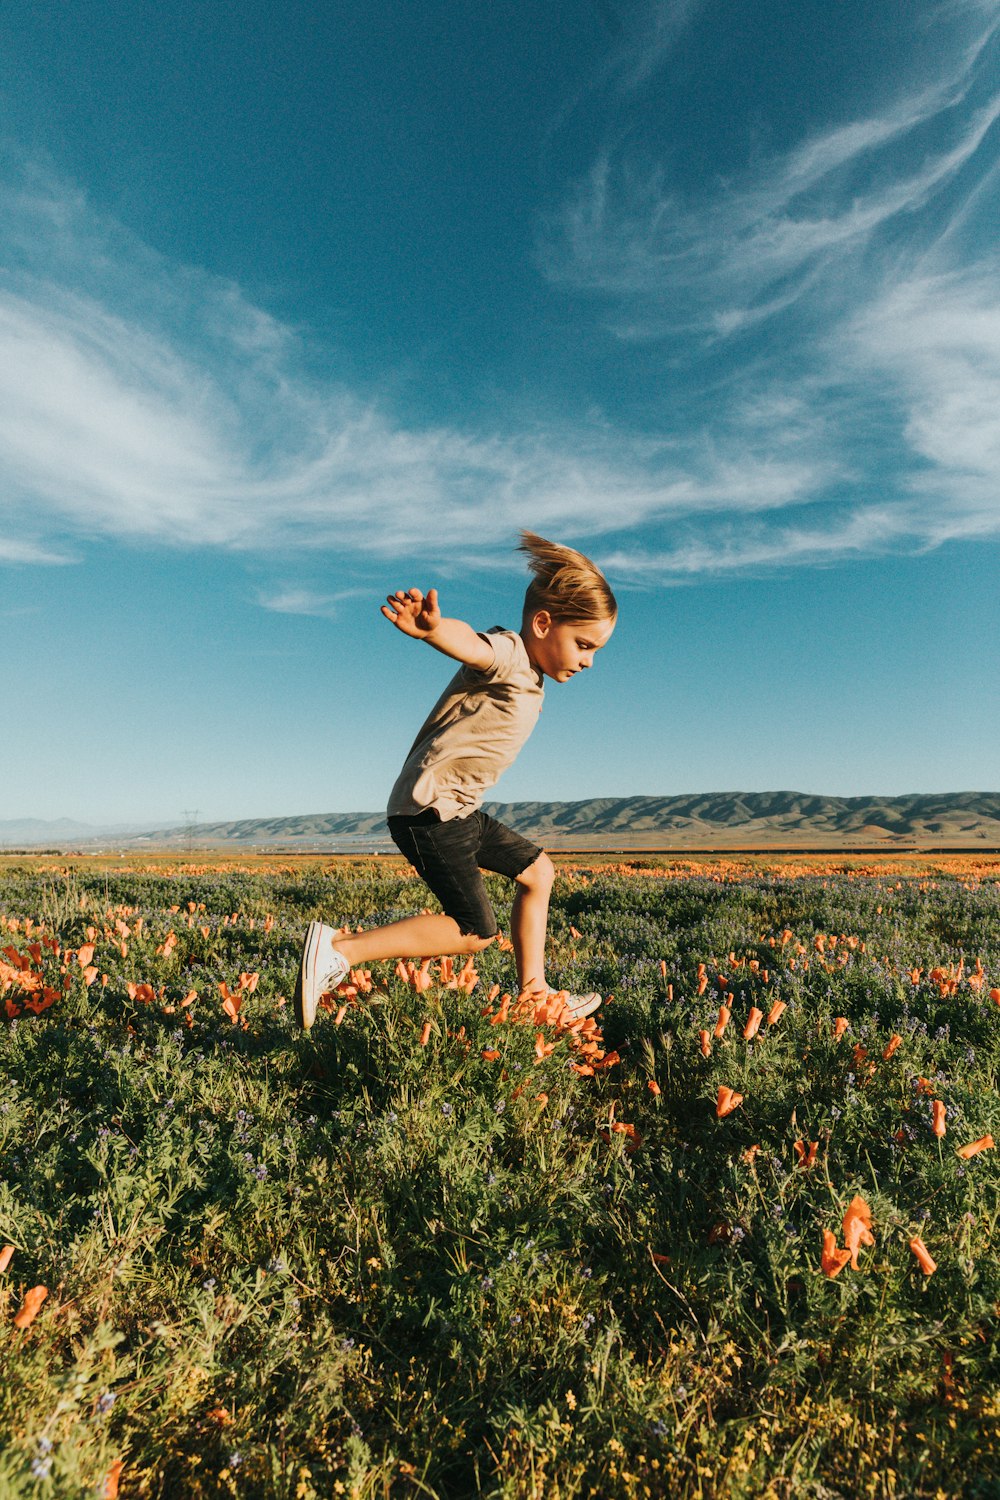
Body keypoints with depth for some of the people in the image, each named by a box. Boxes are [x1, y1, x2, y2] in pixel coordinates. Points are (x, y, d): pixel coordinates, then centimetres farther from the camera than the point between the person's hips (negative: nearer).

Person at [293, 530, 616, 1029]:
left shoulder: (526, 677, 15)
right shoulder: (506, 654, -16)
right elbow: (470, 643, -40)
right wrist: (432, 627, -62)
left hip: (456, 811, 10)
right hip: (428, 811, -10)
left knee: (537, 872, 15)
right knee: (473, 932, -8)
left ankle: (532, 992, 23)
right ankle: (337, 949, -8)